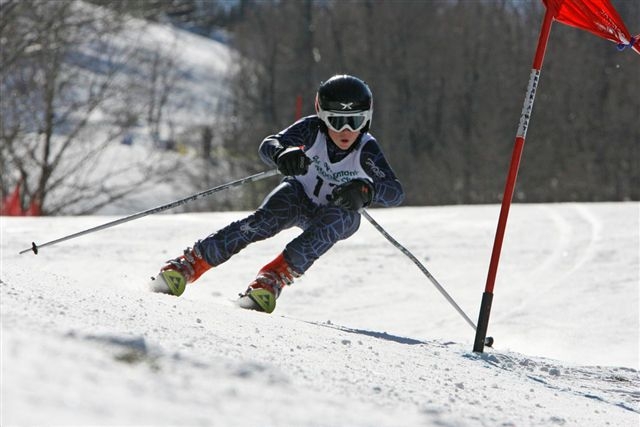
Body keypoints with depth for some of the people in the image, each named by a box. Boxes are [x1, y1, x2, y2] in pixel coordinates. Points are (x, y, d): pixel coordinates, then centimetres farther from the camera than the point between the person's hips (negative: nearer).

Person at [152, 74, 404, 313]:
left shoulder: (366, 150, -26)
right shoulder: (312, 129, -24)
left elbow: (395, 193, -32)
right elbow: (268, 146, -35)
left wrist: (366, 191, -53)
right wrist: (282, 154, -59)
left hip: (341, 214, -1)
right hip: (299, 198, 1)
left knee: (332, 221, -37)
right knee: (266, 220, -30)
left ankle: (274, 275, -40)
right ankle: (191, 264, -28)